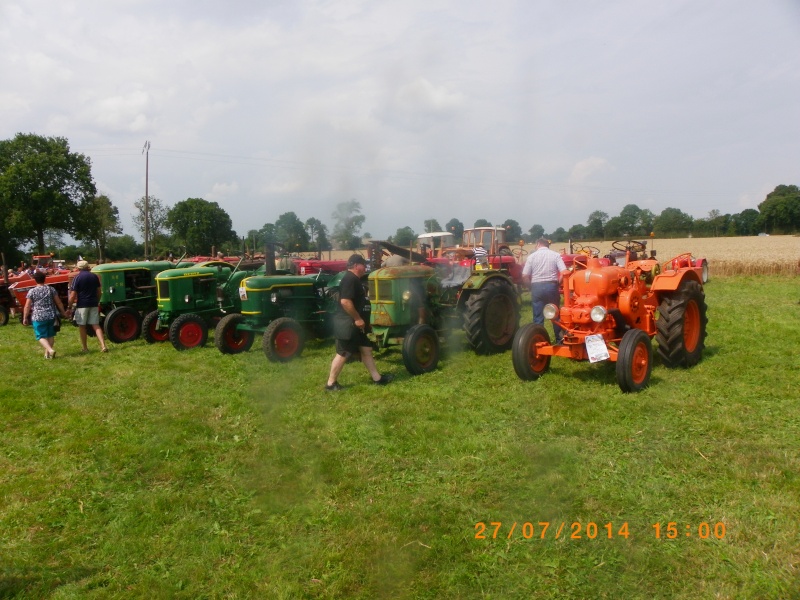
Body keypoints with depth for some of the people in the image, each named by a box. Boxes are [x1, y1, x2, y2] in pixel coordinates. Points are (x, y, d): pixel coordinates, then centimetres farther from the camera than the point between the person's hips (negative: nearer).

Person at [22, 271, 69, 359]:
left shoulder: (32, 291, -5)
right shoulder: (51, 289, 1)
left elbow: (27, 306, -4)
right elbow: (59, 303, 5)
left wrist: (25, 318, 5)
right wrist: (63, 312, 17)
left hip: (38, 317, -3)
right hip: (51, 316, 3)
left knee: (41, 336, 2)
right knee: (50, 335, 15)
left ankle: (50, 350, -20)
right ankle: (47, 353, 21)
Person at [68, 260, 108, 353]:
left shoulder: (77, 277, -8)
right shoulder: (94, 276, 6)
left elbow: (72, 295, -11)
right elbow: (99, 291, 13)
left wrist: (70, 307, -3)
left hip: (82, 305, -4)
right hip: (93, 304, 4)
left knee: (82, 326, 9)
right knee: (96, 325, 4)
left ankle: (85, 348, 14)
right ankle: (103, 346, -10)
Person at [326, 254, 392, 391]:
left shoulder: (354, 279, 15)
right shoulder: (350, 279, -19)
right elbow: (345, 301, -28)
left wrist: (358, 319, 24)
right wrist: (357, 318, -22)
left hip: (353, 323, 11)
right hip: (347, 324, -11)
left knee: (366, 349, 14)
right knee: (343, 353, -3)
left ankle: (377, 378, 21)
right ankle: (331, 383, 8)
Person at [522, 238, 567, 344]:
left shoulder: (532, 256, 1)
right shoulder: (555, 255, 3)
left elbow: (524, 275, -3)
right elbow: (564, 272, -8)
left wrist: (530, 285, 13)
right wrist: (558, 283, 7)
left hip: (537, 287, -1)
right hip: (551, 286, 1)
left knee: (538, 317, 5)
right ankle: (559, 339, 23)